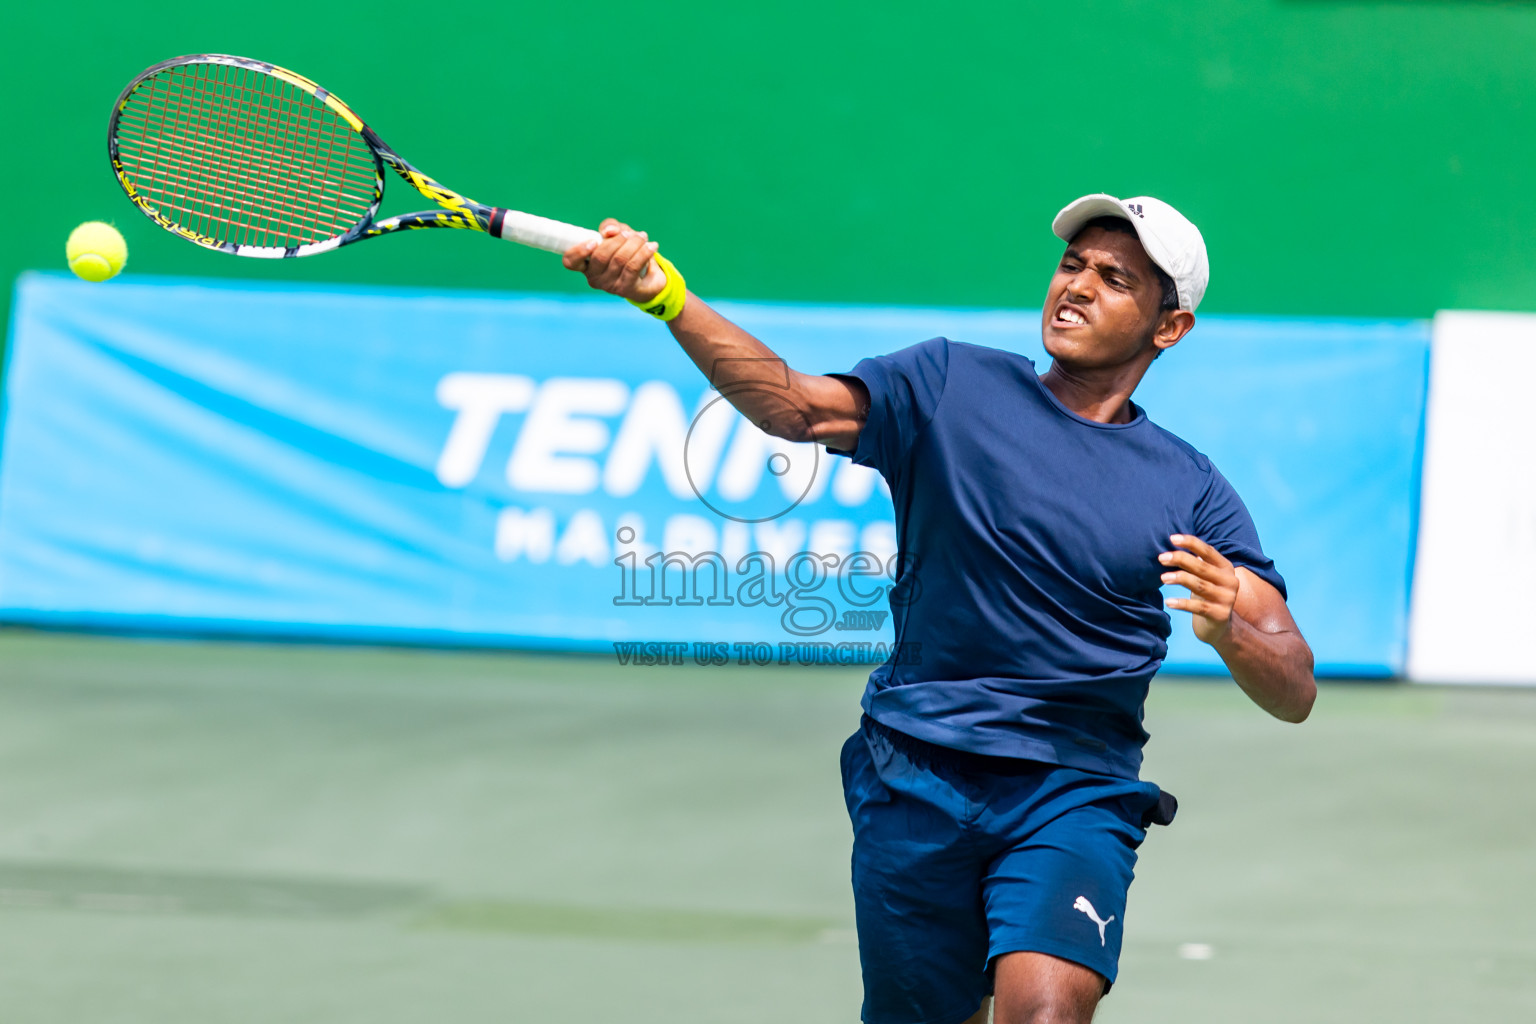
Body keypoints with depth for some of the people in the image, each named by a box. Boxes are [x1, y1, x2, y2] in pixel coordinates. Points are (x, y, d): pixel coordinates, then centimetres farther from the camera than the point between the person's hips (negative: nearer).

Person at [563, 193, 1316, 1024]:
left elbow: (1293, 692, 1)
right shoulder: (951, 386, 6)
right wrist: (665, 295, -27)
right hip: (915, 780, 1)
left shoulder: (1191, 492, 5)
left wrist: (1230, 631, -23)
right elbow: (793, 404, -10)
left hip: (1076, 793, -1)